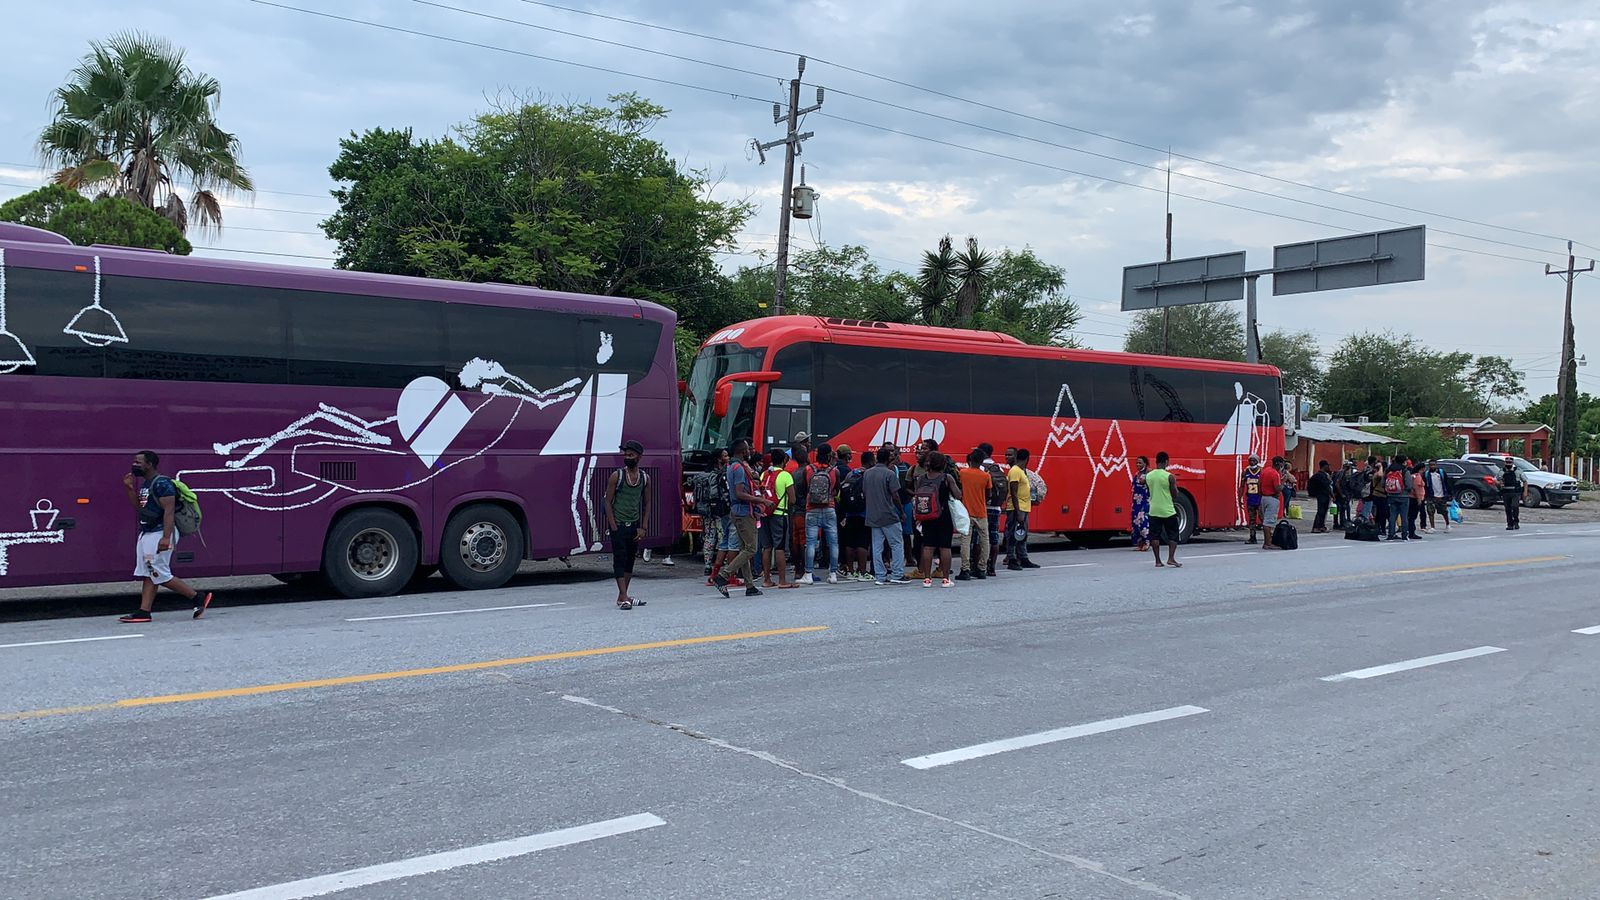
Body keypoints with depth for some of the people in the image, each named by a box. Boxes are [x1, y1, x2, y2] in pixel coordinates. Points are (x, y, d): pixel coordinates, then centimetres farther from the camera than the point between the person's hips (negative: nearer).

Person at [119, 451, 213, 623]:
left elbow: (169, 511, -22)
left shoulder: (162, 484, -16)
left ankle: (199, 597, 0)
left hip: (160, 533, -10)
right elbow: (139, 507, 24)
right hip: (146, 532, 10)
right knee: (147, 574, 7)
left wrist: (166, 537, -28)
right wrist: (130, 488, 13)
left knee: (160, 574, -8)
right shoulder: (146, 484, 15)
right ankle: (144, 612, 8)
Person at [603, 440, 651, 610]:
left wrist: (643, 527, 2)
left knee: (630, 560, 10)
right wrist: (613, 527, -13)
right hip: (618, 524, -5)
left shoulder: (645, 478, 5)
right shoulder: (616, 476, -6)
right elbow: (608, 502, -6)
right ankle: (623, 598, -9)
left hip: (634, 525, 5)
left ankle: (622, 596, 20)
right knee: (620, 559, -7)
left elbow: (647, 504, 10)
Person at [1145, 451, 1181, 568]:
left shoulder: (1148, 476, 2)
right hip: (1168, 511, -3)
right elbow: (1175, 494, -5)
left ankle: (1158, 561, 5)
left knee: (1155, 535, 6)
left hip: (1154, 511, 3)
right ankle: (1171, 558, -1)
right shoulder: (1169, 476, -11)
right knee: (1173, 535, 8)